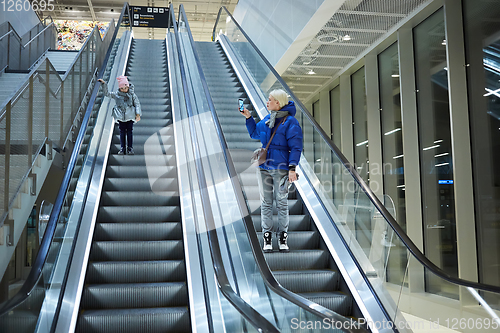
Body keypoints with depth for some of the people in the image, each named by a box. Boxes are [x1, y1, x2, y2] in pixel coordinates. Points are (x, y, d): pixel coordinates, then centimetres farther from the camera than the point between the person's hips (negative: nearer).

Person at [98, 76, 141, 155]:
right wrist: (104, 84, -1)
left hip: (130, 117, -1)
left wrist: (138, 114, -7)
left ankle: (130, 148, 9)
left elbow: (137, 104, 2)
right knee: (122, 132, 5)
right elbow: (107, 93, 9)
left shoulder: (132, 95, 1)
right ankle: (122, 148, 12)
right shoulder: (116, 95, 5)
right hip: (121, 117, 2)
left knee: (129, 132, 1)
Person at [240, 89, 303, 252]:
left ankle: (283, 237, 12)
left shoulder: (290, 122, -8)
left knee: (282, 202, 3)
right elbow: (255, 133, 27)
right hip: (263, 167, 6)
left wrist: (292, 168, -18)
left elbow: (296, 147, -11)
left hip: (281, 168, -6)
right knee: (266, 203, 6)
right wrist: (248, 118, 16)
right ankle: (267, 236, 12)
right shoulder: (267, 119, 11)